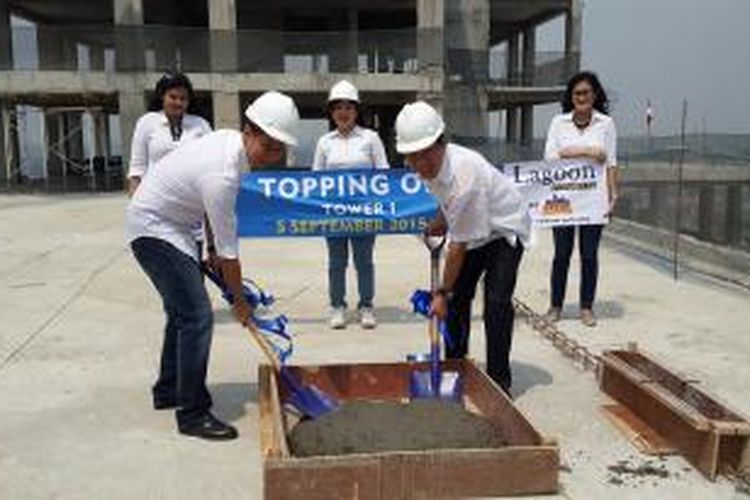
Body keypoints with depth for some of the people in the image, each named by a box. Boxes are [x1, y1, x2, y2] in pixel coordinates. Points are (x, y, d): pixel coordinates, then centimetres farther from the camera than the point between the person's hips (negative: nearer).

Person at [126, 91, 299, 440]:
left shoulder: (229, 140, -5)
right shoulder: (222, 174, -32)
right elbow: (229, 250, -23)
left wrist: (211, 250, 14)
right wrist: (240, 302, -11)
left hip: (163, 222, 10)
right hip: (154, 229, -10)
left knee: (182, 311, 20)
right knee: (197, 317, -14)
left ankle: (168, 390, 37)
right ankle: (192, 413, -4)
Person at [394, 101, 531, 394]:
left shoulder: (464, 174, -39)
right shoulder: (432, 164, -16)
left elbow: (459, 245, -32)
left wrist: (442, 292, -24)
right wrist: (441, 219, -4)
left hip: (504, 230, -7)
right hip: (472, 228, 8)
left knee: (497, 302, -17)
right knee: (457, 297, 4)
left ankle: (498, 381, -5)